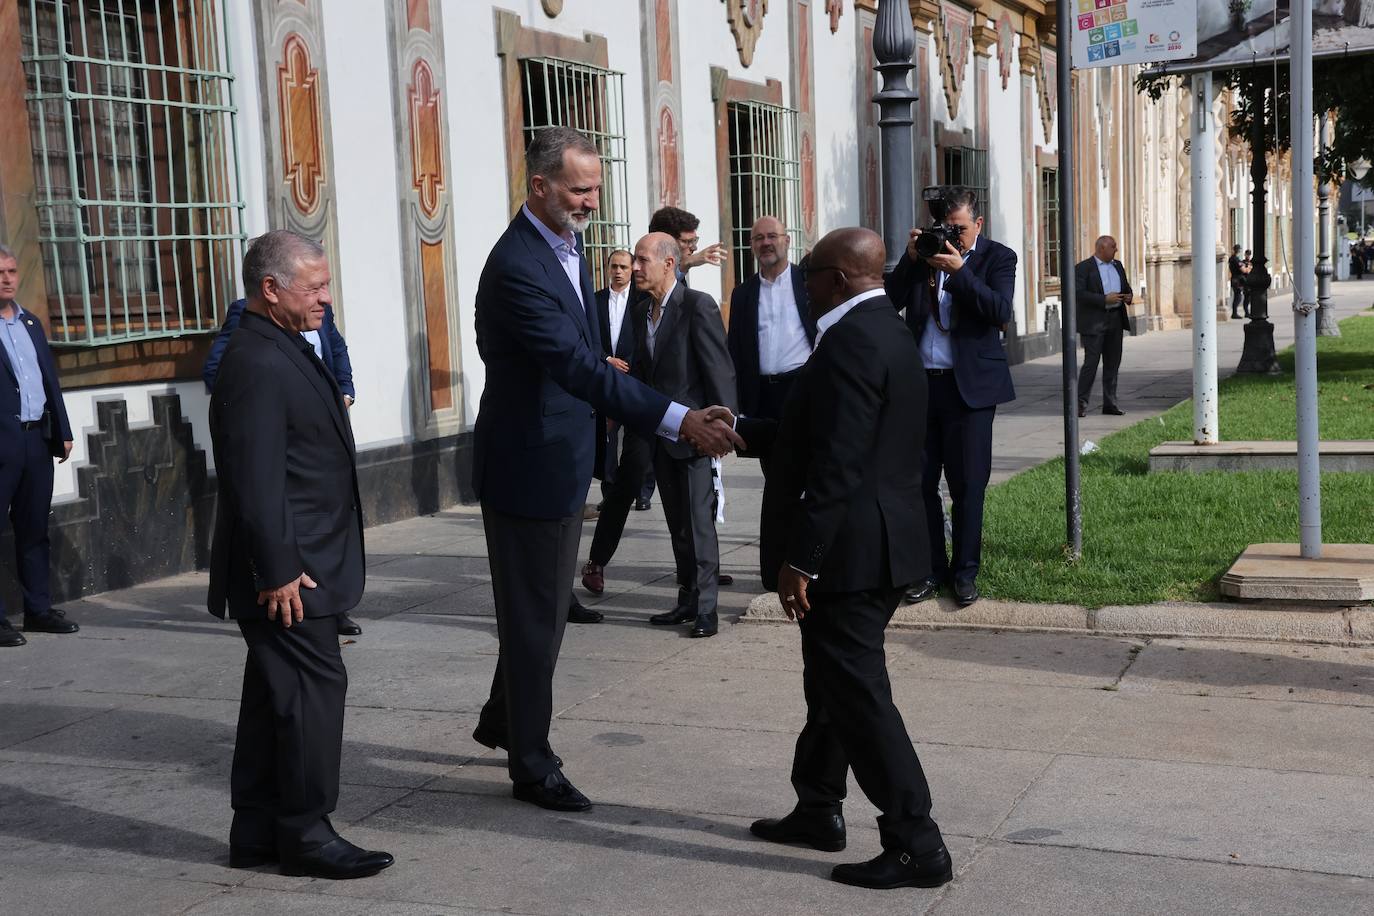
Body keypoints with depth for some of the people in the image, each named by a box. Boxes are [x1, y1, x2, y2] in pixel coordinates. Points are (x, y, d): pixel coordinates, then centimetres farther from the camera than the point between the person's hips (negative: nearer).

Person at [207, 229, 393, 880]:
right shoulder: (256, 364, -19)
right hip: (287, 572, -11)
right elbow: (256, 480, -23)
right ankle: (304, 833, 7)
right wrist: (278, 570, -23)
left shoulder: (283, 351, 15)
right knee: (313, 688, -4)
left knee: (275, 693, 14)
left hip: (297, 566, 11)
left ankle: (257, 832, 23)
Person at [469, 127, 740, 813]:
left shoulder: (565, 241, 6)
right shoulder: (517, 267, -26)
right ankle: (531, 763, 15)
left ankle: (503, 720, 40)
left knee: (545, 603, 21)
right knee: (534, 613, 2)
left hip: (562, 456, 9)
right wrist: (679, 421, -39)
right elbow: (581, 367, -34)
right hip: (528, 465, -9)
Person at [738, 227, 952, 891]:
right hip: (878, 547, 11)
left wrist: (800, 558, -21)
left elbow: (838, 465, -24)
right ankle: (818, 809, 34)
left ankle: (916, 845, 3)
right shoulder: (885, 332, 14)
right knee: (833, 683, 20)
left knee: (857, 693, -3)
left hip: (848, 553, -11)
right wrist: (740, 429, 24)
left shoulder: (851, 340, -19)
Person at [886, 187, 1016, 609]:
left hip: (969, 385, -3)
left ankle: (965, 571, 13)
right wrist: (910, 259, -11)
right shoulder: (924, 250, 9)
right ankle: (931, 568, 16)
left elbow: (1000, 312, -14)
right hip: (920, 383, 3)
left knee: (967, 483, 3)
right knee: (920, 481, 6)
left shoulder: (997, 257, 2)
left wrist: (959, 270, -18)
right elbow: (890, 301, 1)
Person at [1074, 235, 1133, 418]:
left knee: (1113, 363, 8)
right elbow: (1079, 293, -16)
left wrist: (1128, 296, 1)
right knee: (1091, 362, -9)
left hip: (1115, 320, 7)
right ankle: (1081, 403, -4)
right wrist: (1105, 300, -21)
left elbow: (1126, 287, 25)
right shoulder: (1083, 268, -6)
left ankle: (1110, 403, 14)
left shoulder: (1117, 266, 16)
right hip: (1094, 322, -7)